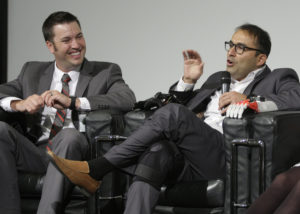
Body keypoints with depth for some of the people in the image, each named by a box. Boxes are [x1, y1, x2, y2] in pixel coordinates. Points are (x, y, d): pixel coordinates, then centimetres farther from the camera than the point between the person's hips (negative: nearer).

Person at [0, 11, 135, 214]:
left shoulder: (106, 72, 11)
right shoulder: (32, 71, 22)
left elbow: (128, 99, -10)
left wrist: (72, 102, -20)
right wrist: (19, 104, -12)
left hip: (74, 152, -3)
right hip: (36, 152, 3)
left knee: (70, 135, -36)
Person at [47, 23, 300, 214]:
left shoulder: (279, 79, 16)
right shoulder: (218, 79, 36)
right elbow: (184, 106, 37)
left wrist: (250, 100, -14)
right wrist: (188, 81, 19)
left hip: (225, 156, -5)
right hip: (186, 162, 6)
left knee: (172, 113, -28)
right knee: (155, 153, -31)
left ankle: (94, 170, -28)